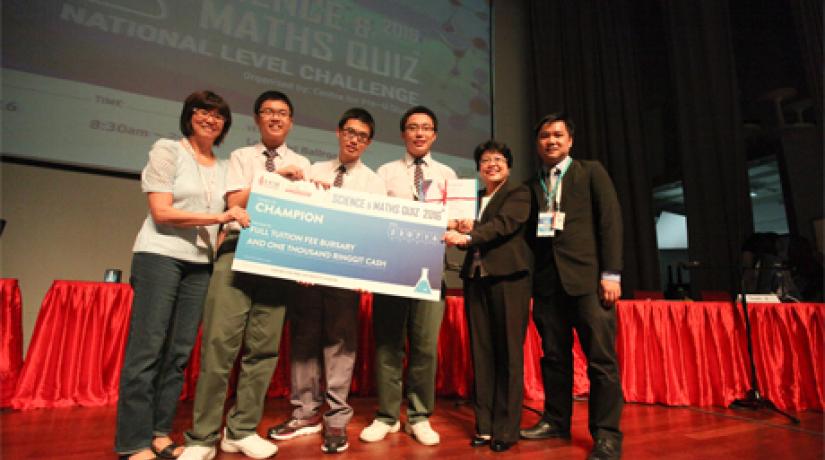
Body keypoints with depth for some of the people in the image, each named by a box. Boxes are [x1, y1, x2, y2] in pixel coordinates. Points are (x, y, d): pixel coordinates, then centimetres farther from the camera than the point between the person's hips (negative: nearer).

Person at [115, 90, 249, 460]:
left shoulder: (223, 168, 14)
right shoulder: (167, 150, -1)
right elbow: (161, 212, -10)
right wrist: (218, 217, -15)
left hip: (200, 264, 5)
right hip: (160, 256, -5)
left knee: (180, 351, 6)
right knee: (147, 348, -4)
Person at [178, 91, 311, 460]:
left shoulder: (301, 165, 17)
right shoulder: (241, 157, 13)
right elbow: (234, 202, -1)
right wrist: (275, 176, -6)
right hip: (238, 251, -1)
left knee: (264, 345, 3)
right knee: (220, 340, -7)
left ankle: (242, 430, 16)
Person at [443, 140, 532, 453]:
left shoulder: (519, 193, 6)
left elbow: (504, 223, -12)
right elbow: (466, 239, 16)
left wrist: (468, 236, -25)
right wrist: (457, 233, -6)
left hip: (508, 277, -5)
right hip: (476, 278, 5)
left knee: (508, 353, -1)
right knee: (481, 353, 6)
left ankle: (506, 429, 9)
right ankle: (484, 426, 15)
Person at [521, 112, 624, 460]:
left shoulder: (591, 172, 8)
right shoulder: (531, 186, 18)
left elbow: (610, 221, -1)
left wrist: (611, 273, -9)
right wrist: (539, 264, -2)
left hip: (587, 276, -3)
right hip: (547, 280, 4)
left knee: (601, 358, -2)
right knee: (553, 355, 10)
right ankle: (556, 421, 24)